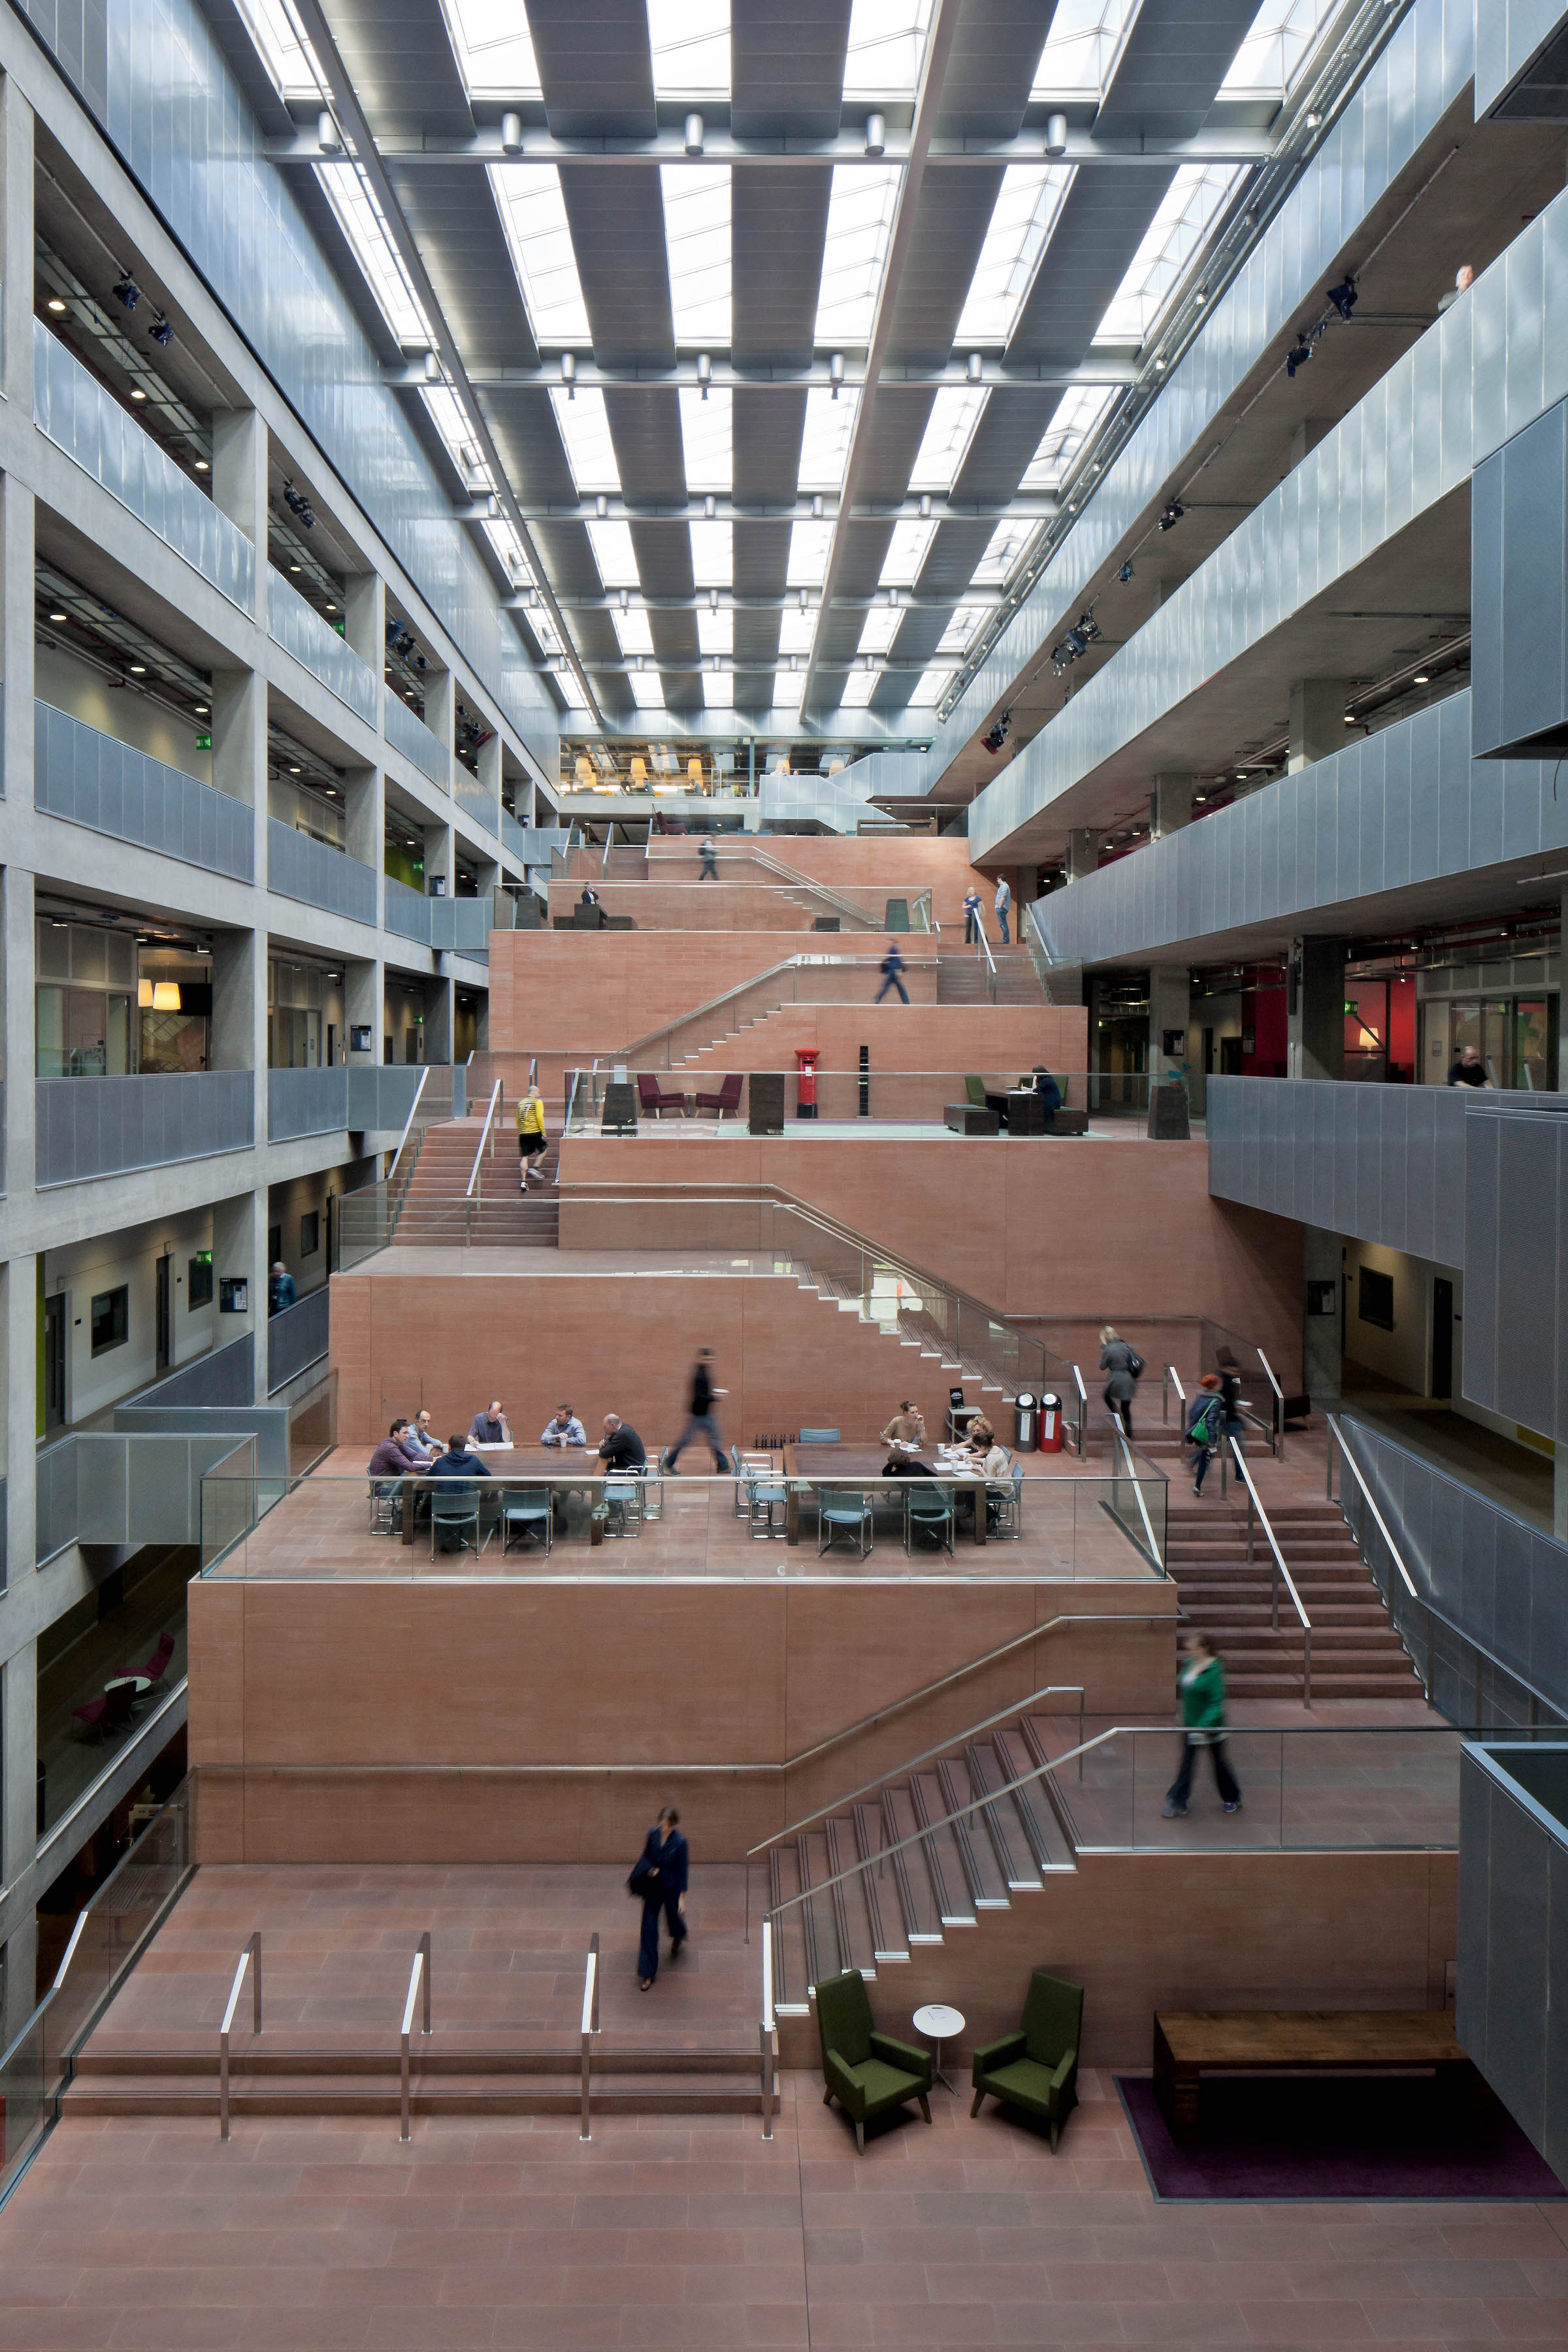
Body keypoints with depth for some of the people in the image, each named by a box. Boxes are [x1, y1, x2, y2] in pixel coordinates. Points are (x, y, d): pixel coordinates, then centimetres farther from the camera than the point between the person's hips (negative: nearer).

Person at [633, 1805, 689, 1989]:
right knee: (649, 1928, 3)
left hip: (671, 1889, -2)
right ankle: (647, 1974, 14)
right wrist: (650, 1869, -17)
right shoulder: (653, 1834, -13)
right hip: (653, 1887, 2)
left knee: (673, 1918, 20)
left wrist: (682, 1896, -11)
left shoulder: (680, 1843, -22)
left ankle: (678, 1937, 60)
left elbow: (683, 1870, -14)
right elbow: (645, 1856, 3)